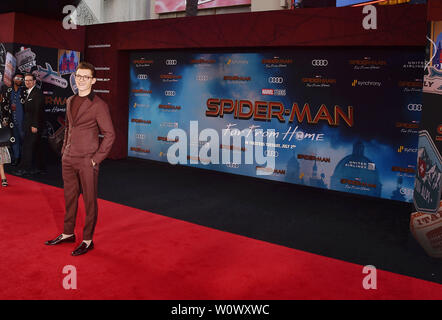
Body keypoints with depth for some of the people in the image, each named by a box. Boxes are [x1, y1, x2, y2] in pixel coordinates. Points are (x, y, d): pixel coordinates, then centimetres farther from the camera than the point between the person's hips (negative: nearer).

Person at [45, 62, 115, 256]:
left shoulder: (99, 105, -11)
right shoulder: (70, 101, 12)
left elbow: (109, 134, -11)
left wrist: (97, 158, -13)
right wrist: (64, 150, 14)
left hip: (87, 162, -7)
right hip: (68, 159, 7)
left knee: (89, 201, 4)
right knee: (70, 198, 17)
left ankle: (88, 240, 15)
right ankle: (68, 233, 33)